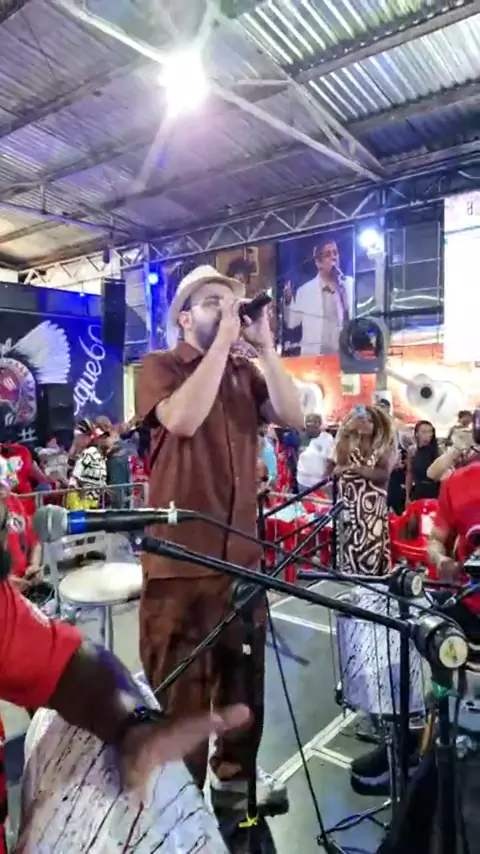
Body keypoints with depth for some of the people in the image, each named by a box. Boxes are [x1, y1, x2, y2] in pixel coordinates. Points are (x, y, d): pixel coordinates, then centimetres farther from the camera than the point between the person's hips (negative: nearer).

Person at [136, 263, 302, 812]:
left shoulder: (245, 372, 13)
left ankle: (235, 773, 41)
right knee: (179, 686, 7)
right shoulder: (159, 367, -2)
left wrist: (264, 345, -7)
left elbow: (293, 417, -2)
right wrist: (222, 341, -17)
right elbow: (183, 419, -24)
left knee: (244, 673, 19)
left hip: (241, 553, 6)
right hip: (180, 556, -5)